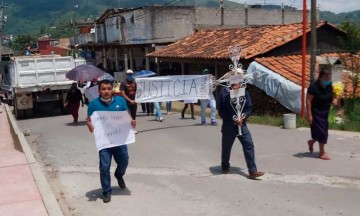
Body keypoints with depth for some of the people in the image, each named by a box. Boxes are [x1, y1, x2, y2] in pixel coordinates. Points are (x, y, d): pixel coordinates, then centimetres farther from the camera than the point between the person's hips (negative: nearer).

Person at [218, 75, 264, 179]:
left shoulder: (244, 92, -2)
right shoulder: (224, 93, -10)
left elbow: (249, 107, 2)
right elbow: (221, 111, -9)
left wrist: (243, 117, -15)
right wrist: (233, 119, -14)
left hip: (241, 124, 2)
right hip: (228, 125, -2)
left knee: (249, 145, -8)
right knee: (226, 147, 12)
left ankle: (252, 171, -6)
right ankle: (225, 167, 38)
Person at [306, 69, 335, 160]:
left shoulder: (329, 86, 1)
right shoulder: (313, 87, -20)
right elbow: (308, 101, -19)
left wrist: (334, 101, 0)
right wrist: (309, 115, -22)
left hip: (326, 113, 7)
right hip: (316, 113, -7)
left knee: (324, 131, 14)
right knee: (321, 131, -5)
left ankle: (311, 142, 41)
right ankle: (322, 153, 7)